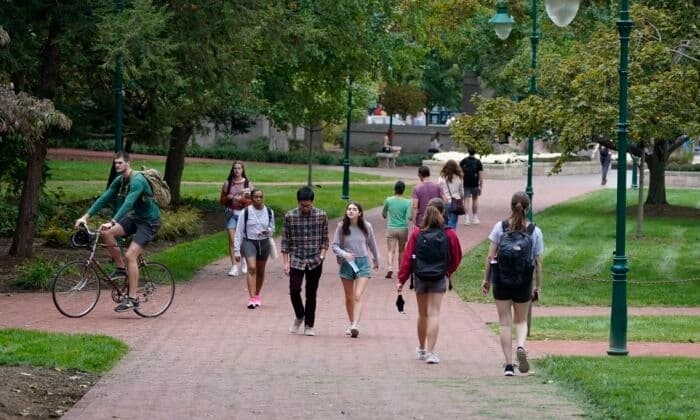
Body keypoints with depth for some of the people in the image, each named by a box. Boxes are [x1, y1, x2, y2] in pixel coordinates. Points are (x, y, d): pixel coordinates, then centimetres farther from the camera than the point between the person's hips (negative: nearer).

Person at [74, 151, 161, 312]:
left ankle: (132, 298, -14)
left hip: (149, 221, -8)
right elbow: (104, 198, 0)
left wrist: (112, 222, -45)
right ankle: (120, 268, 4)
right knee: (107, 233, -13)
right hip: (135, 218, 8)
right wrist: (86, 216, -9)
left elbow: (128, 203, -36)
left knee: (130, 255, -19)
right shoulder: (119, 181, 3)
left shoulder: (137, 181, -24)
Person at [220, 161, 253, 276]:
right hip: (231, 213, 1)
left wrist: (241, 199, -16)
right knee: (232, 240, -9)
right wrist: (228, 197, -11)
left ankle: (244, 259, 35)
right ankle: (234, 267, -8)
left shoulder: (248, 184, 1)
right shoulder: (227, 183, 5)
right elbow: (222, 201, 9)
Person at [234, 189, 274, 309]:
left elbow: (272, 228, 15)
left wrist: (268, 231, -11)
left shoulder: (269, 212, 2)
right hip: (249, 242, -3)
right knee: (252, 268, -21)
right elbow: (239, 232, -3)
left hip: (264, 243, 4)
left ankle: (257, 296, 33)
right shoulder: (246, 212, -6)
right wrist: (237, 251, -5)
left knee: (260, 271, 12)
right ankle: (252, 299, -26)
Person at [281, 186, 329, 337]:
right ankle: (299, 316, 19)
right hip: (296, 260, 0)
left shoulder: (321, 215, -1)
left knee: (311, 294, 4)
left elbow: (325, 238, 7)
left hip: (315, 262, 0)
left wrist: (322, 255, -6)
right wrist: (286, 262, -2)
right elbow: (285, 241, 1)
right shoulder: (290, 216, -2)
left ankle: (309, 325, 14)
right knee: (294, 290, -9)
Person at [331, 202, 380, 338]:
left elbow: (372, 244, 12)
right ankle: (351, 323, 30)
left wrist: (376, 260, 25)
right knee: (349, 297, 12)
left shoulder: (366, 226, -3)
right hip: (347, 263, 2)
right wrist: (344, 254, -21)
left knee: (358, 296, -14)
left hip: (362, 262, -1)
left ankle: (356, 325, -23)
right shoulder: (341, 227, -4)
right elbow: (335, 246, -1)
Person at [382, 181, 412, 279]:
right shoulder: (407, 202, -8)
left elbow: (383, 214, 9)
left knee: (391, 250, -4)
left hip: (391, 228, 0)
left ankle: (389, 268, -25)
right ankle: (400, 270, 23)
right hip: (403, 229, 0)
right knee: (401, 251, 16)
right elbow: (409, 217, -15)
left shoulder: (389, 200, -4)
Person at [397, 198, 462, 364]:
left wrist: (402, 279, -1)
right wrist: (448, 272, 21)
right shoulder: (449, 234, -7)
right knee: (434, 314, -3)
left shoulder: (417, 233, -6)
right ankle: (430, 352, -10)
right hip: (439, 278, -2)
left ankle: (421, 349, 31)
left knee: (422, 314, 16)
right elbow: (456, 257, 4)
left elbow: (407, 257, -6)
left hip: (419, 277, 2)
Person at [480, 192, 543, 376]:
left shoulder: (500, 227, -5)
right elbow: (538, 262, 0)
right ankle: (521, 346, -13)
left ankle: (509, 365, 6)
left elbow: (490, 256, -4)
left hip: (501, 279, 0)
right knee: (521, 321, 17)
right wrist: (538, 286, 9)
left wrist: (486, 279, 5)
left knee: (505, 322, 7)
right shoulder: (535, 231, -3)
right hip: (523, 281, 0)